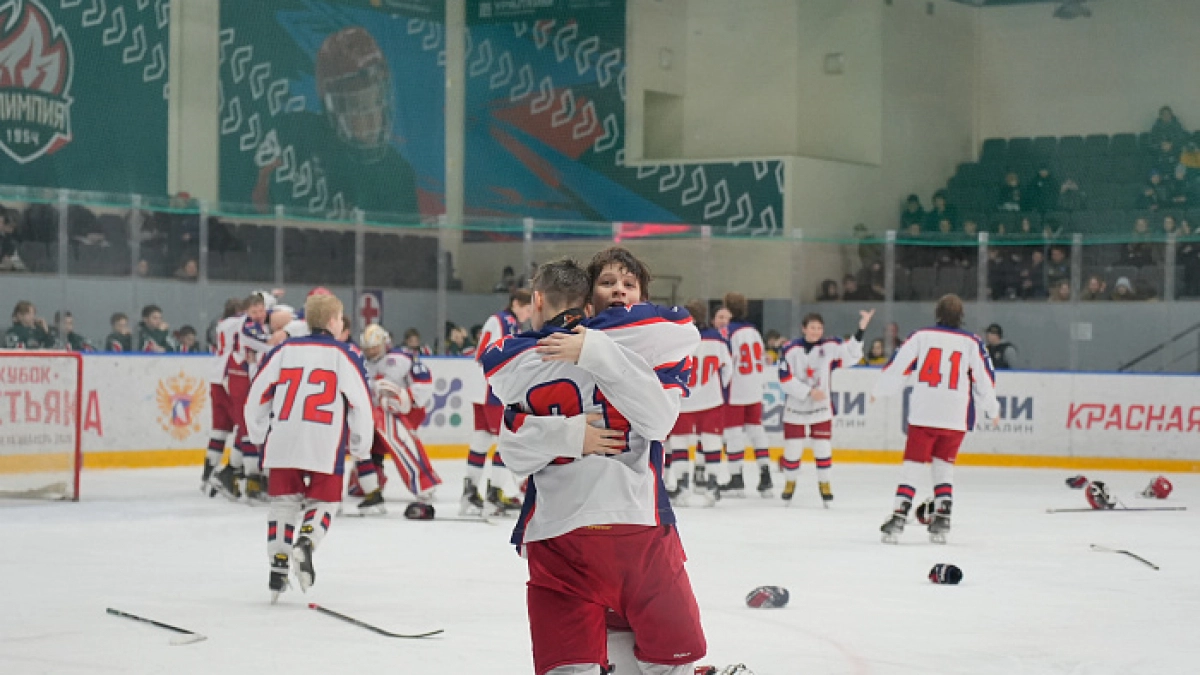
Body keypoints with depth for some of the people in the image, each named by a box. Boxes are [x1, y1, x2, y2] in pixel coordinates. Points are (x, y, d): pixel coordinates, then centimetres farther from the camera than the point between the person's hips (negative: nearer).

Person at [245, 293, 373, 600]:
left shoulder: (283, 351, 9)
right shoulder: (344, 355, 1)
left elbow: (257, 396, 9)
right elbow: (360, 403, -1)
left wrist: (260, 436, 22)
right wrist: (360, 447, 9)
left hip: (283, 444, 2)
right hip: (325, 446, -2)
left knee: (284, 501, 12)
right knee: (323, 501, 11)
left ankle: (278, 565, 7)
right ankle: (305, 542, -15)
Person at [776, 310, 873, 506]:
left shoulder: (830, 346, -5)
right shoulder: (791, 350, -10)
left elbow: (850, 354, -15)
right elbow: (785, 380, -12)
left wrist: (861, 330, -26)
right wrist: (809, 392, -17)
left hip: (822, 409, 1)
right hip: (795, 409, -1)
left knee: (823, 449, 2)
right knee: (792, 451, 5)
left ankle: (824, 485, 21)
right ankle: (789, 483, 29)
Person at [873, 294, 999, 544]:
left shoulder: (921, 336, 0)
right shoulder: (972, 343, 2)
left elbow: (898, 366, 3)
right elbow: (984, 379, 5)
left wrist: (878, 391, 19)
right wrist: (992, 410, 19)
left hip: (923, 415, -1)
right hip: (956, 418, 1)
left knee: (913, 465, 4)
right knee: (943, 467, 15)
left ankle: (898, 518, -6)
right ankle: (941, 523, 10)